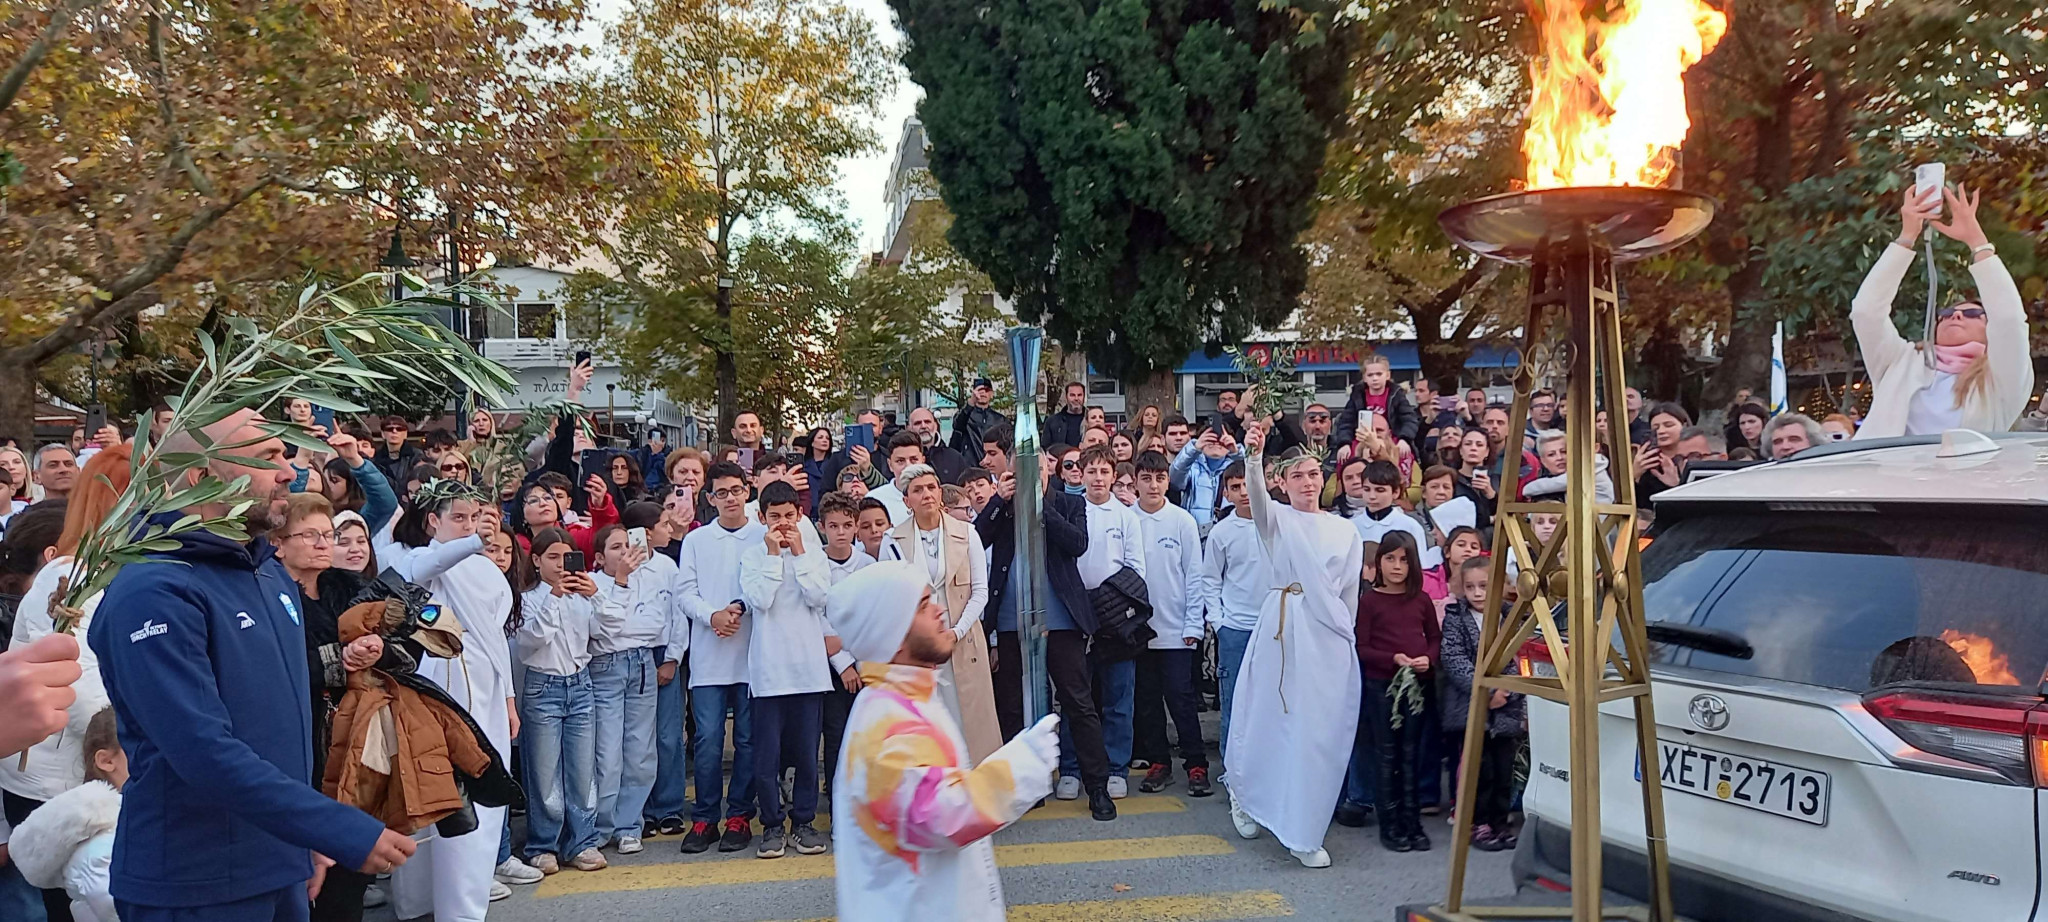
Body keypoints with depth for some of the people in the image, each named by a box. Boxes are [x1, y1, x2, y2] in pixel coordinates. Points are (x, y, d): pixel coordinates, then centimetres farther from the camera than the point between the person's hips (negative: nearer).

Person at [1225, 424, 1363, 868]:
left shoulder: (1345, 531, 12)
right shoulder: (1276, 518, 4)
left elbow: (1350, 592, 15)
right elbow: (1257, 495, -19)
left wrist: (1342, 633, 12)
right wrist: (1254, 457, -36)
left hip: (1330, 637, 2)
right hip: (1282, 629, -2)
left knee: (1321, 734, 1)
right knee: (1272, 721, 3)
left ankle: (1303, 836, 10)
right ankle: (1243, 791, 32)